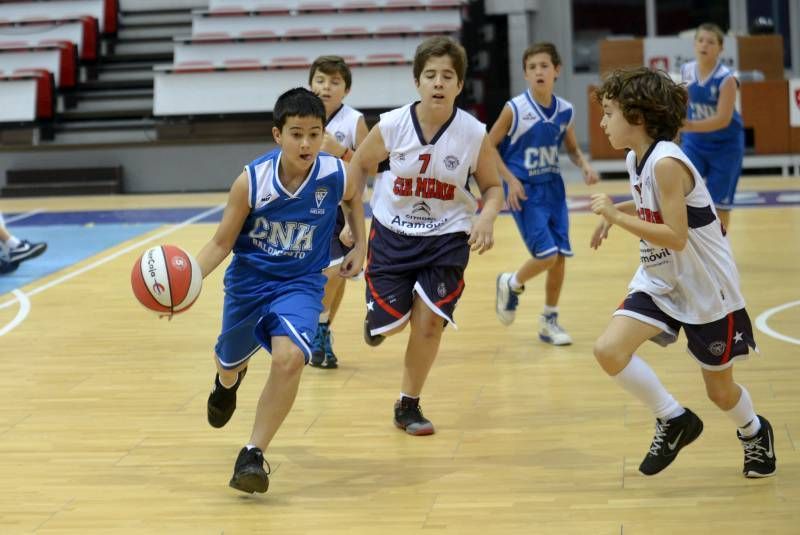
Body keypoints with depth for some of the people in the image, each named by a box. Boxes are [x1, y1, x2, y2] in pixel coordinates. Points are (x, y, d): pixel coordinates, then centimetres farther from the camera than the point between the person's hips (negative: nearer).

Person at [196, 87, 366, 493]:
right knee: (228, 361, 24)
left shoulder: (336, 176, -18)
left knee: (289, 358, -28)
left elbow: (354, 198, 10)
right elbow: (222, 242, -12)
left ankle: (253, 455, -15)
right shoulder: (251, 181, -22)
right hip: (248, 281, 1)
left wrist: (360, 247, 4)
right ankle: (228, 382, 66)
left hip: (299, 284, -1)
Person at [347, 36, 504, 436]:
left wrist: (486, 217, -21)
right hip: (392, 233, 0)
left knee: (428, 321, -8)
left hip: (446, 238, 0)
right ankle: (376, 313, 38)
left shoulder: (474, 134, -13)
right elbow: (359, 165, 4)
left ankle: (408, 406, 11)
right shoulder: (391, 126, -14)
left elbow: (492, 187, 0)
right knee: (390, 324, -2)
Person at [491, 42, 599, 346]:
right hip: (524, 192, -5)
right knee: (546, 255, -14)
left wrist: (585, 167, -5)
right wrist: (510, 180, -15)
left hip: (552, 188, 5)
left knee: (560, 256, 3)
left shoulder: (565, 111, -1)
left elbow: (572, 149, 15)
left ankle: (549, 320, 20)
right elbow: (488, 147, -6)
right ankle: (511, 284, 17)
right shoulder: (515, 109, -14)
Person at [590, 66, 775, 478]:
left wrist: (615, 216, -28)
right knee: (609, 350, -16)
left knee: (720, 390, 8)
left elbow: (675, 237, -30)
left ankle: (754, 433, 43)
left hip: (707, 289, -7)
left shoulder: (666, 163, -25)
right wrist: (613, 214, 7)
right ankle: (674, 421, 5)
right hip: (659, 282, 7)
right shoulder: (636, 158, 0)